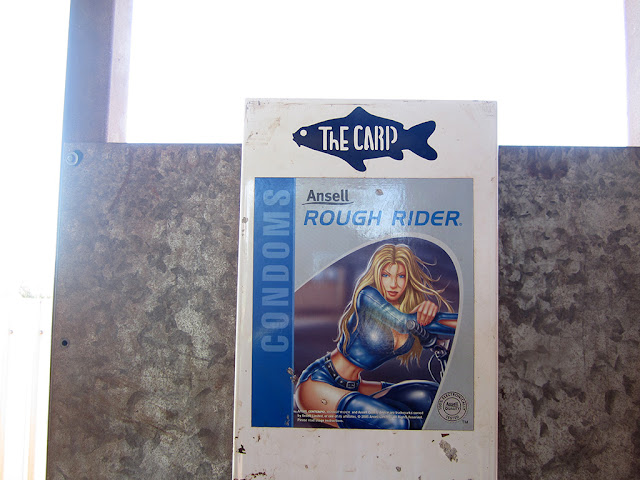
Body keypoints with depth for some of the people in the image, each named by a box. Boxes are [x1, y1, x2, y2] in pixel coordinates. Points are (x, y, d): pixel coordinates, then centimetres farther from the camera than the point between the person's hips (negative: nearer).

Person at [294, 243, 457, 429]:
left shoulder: (411, 306, 3)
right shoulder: (367, 296, -17)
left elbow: (429, 339, -12)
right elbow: (407, 322, -26)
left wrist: (431, 309, -32)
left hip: (352, 386, 8)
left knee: (428, 395, -6)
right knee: (395, 423, -27)